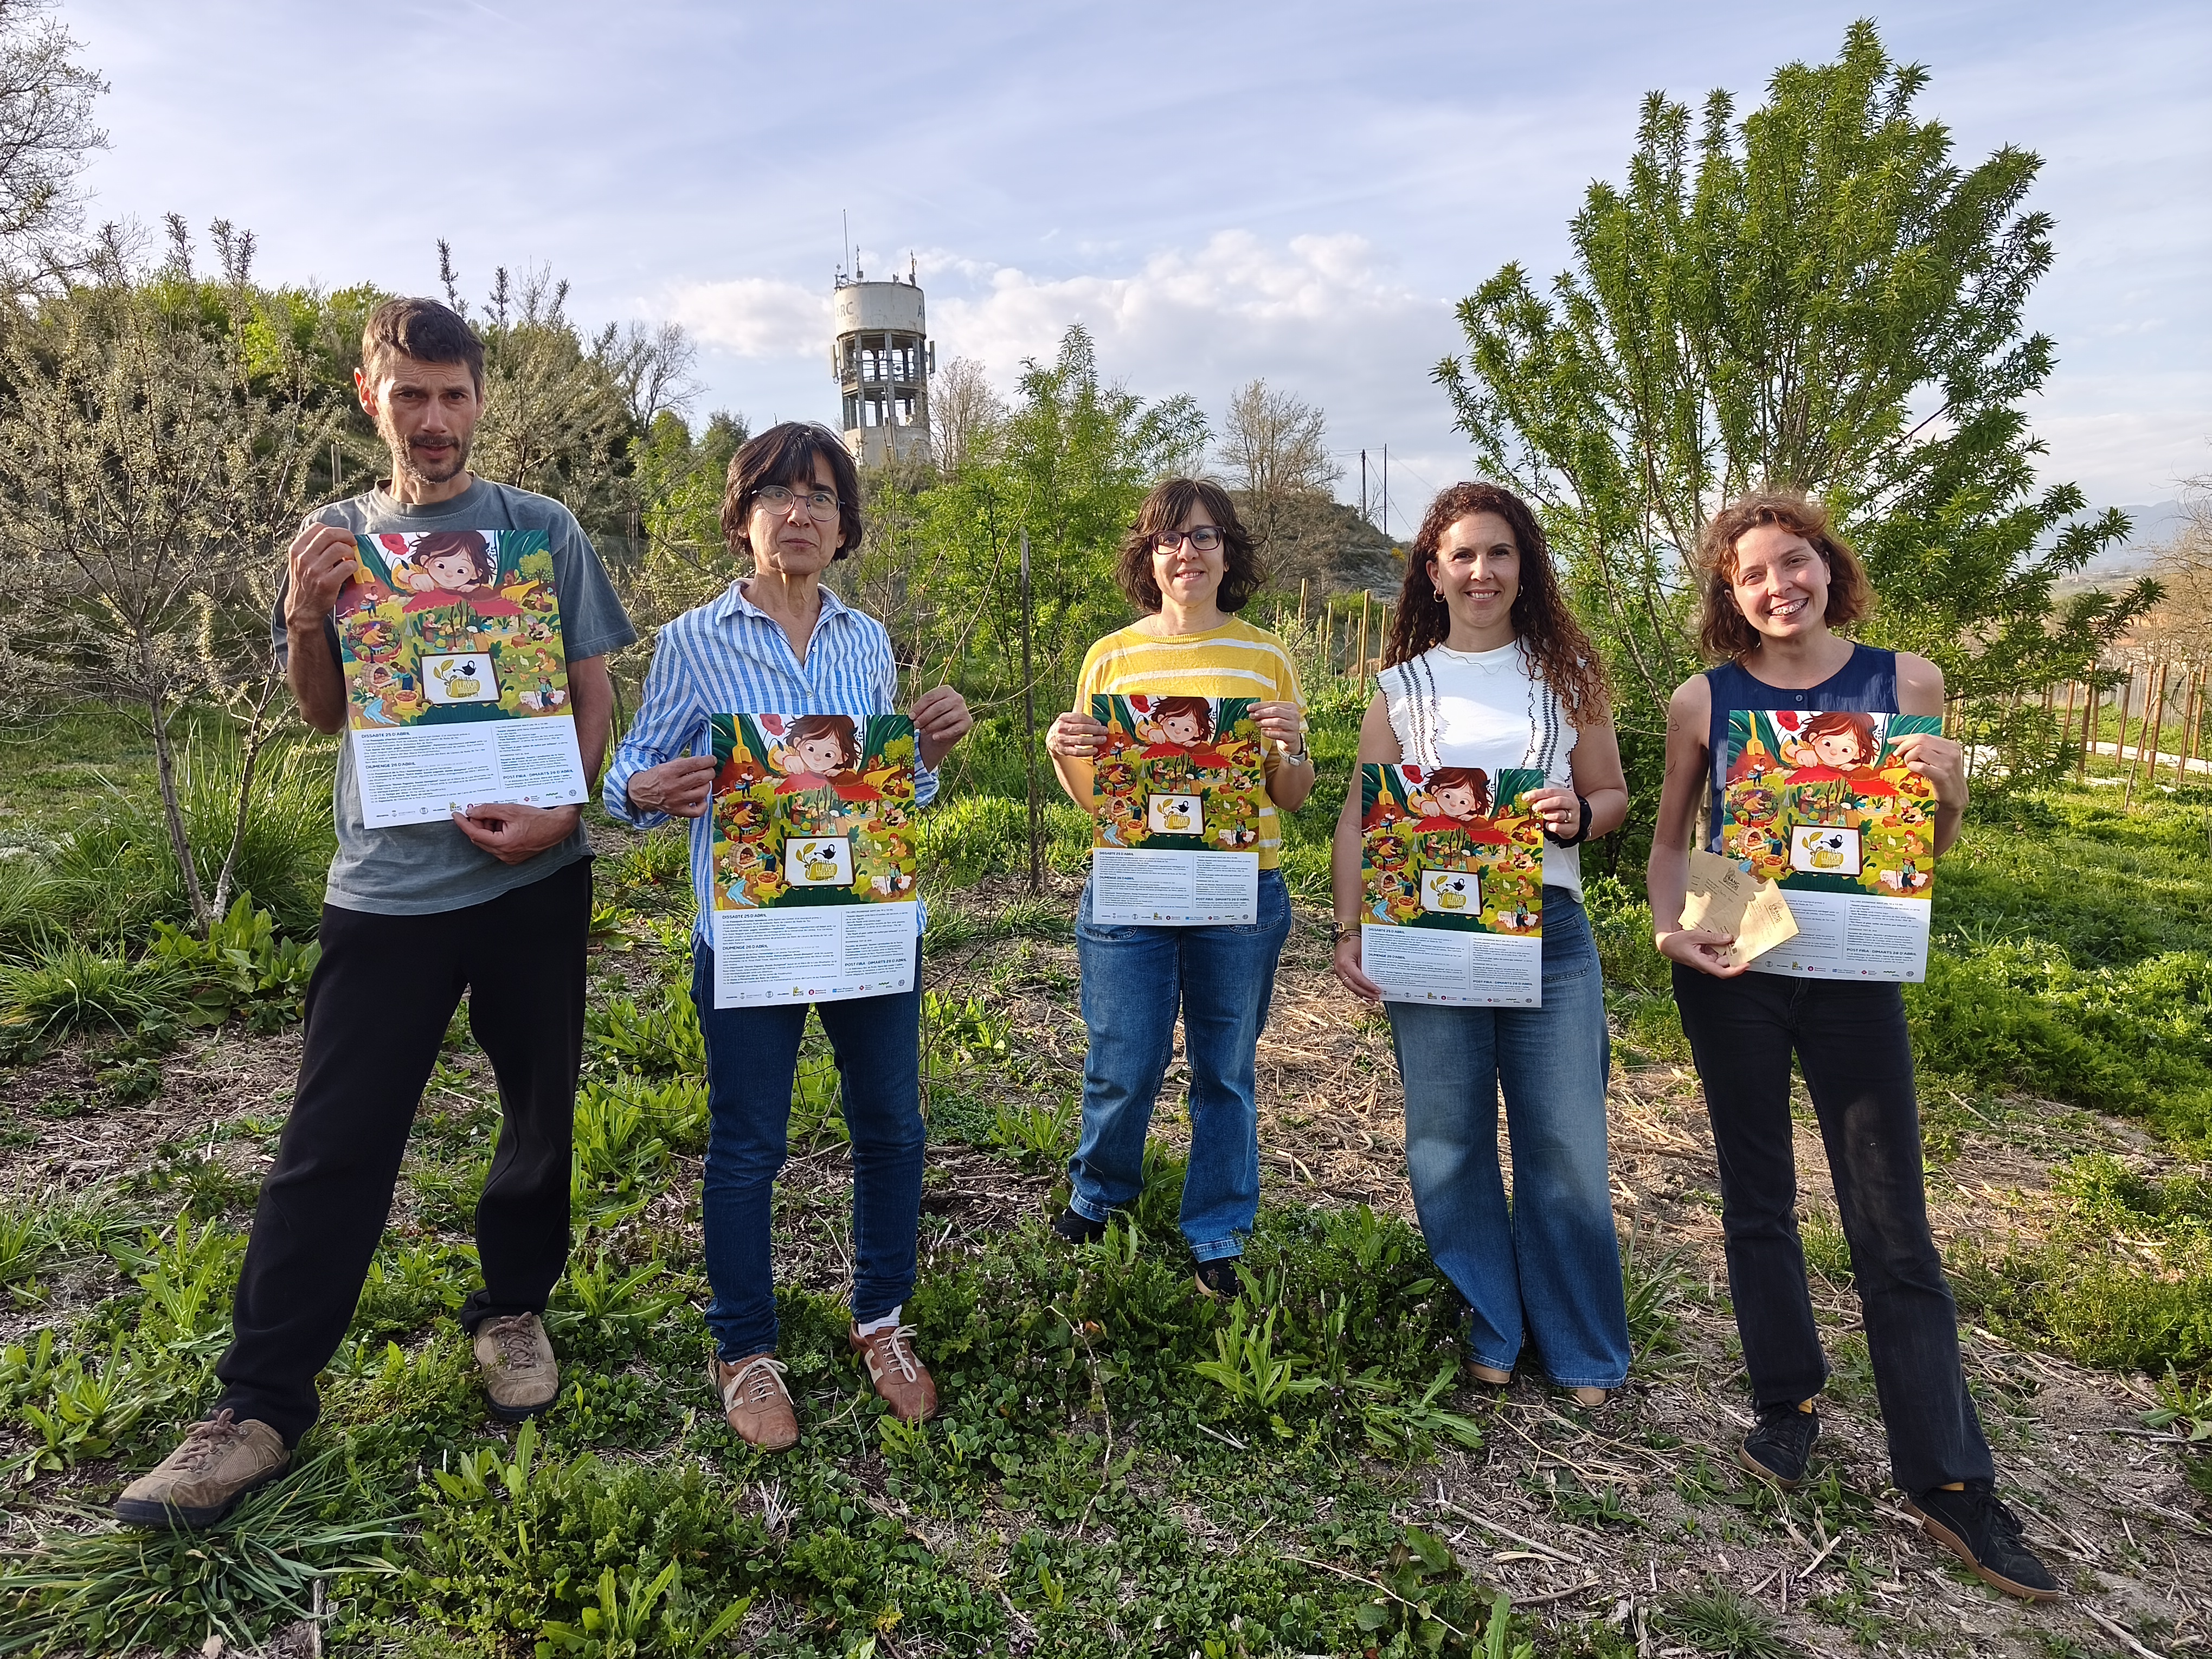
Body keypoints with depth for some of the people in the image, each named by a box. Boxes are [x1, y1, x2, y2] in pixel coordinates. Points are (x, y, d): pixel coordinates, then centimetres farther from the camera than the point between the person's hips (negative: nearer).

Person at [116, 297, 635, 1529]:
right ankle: (261, 1407, 11)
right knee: (332, 1146, 0)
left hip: (532, 874, 0)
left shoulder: (543, 530, 3)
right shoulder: (335, 541, 8)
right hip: (387, 883, 1)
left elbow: (596, 692, 2)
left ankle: (513, 1310, 33)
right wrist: (307, 620, -9)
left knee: (543, 1114, 11)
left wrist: (559, 811, -14)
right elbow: (325, 716, 11)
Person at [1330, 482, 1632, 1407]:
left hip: (1548, 931, 0)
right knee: (1449, 1139, 8)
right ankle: (1487, 1329, 27)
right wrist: (1348, 931, -2)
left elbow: (1614, 792, 12)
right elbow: (1359, 818, 7)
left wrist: (1581, 814, -11)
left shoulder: (1565, 673, 11)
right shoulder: (1403, 686, 9)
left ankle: (1581, 1348, 24)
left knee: (1564, 1141, 4)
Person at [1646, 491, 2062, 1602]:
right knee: (1757, 1199, 12)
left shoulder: (1906, 680, -1)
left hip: (1856, 970, 0)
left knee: (1893, 1227, 3)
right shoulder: (1704, 700, -3)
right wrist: (1670, 928, -12)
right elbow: (1670, 838, 5)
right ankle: (1787, 1404, 31)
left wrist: (1948, 787, -14)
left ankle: (1948, 1481, 16)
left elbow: (1932, 846, 8)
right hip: (1730, 971, 0)